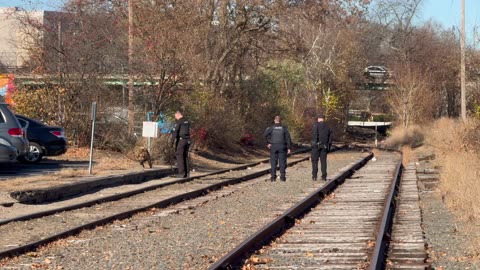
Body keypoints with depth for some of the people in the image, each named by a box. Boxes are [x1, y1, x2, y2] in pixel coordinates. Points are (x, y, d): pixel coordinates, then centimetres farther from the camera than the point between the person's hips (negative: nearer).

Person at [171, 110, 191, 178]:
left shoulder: (178, 122, -9)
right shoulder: (187, 122, 14)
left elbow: (175, 133, -15)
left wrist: (172, 142, -14)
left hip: (180, 140, -7)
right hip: (187, 140, 7)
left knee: (179, 156, -5)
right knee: (185, 156, 11)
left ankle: (181, 173, -11)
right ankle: (186, 173, 10)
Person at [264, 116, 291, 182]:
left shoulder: (271, 128, -2)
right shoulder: (284, 128, 1)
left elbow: (265, 134, -10)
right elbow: (288, 138, 0)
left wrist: (268, 143, 0)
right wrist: (288, 148, 3)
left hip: (273, 146, 0)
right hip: (282, 146, 0)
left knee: (273, 162, 5)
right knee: (282, 162, 4)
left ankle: (273, 177, 3)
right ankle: (282, 176, 2)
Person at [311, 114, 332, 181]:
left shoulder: (316, 125, -2)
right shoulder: (327, 127, 14)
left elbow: (315, 134, -17)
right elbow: (330, 139, 13)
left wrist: (315, 142, -17)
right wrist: (328, 148, 17)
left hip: (316, 145, -4)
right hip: (324, 146, 4)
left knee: (314, 161, 2)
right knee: (323, 161, 8)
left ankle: (314, 176, -3)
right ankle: (324, 176, 5)